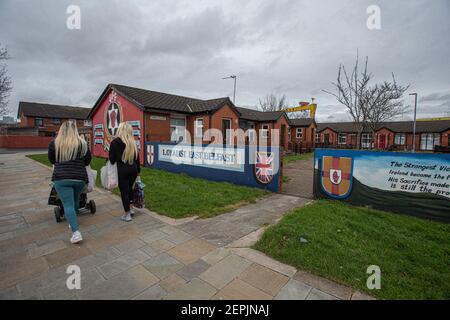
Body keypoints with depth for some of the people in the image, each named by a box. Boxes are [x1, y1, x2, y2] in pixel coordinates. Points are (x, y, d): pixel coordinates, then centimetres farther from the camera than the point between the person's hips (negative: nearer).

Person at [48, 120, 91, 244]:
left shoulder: (54, 143, 0)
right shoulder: (82, 143, 0)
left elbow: (52, 160, 15)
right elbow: (88, 161, 10)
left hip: (61, 178, -2)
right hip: (80, 177, 2)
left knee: (68, 204, -1)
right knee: (75, 200, 23)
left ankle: (76, 232, -9)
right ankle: (72, 222, 41)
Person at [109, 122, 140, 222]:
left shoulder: (115, 142, -7)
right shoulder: (133, 142, 4)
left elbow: (112, 159, -7)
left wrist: (113, 161, 17)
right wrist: (138, 170, 19)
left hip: (122, 170, -4)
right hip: (133, 169, 4)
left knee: (124, 191, 5)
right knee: (129, 188, 22)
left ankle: (127, 214, 11)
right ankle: (130, 209, 28)